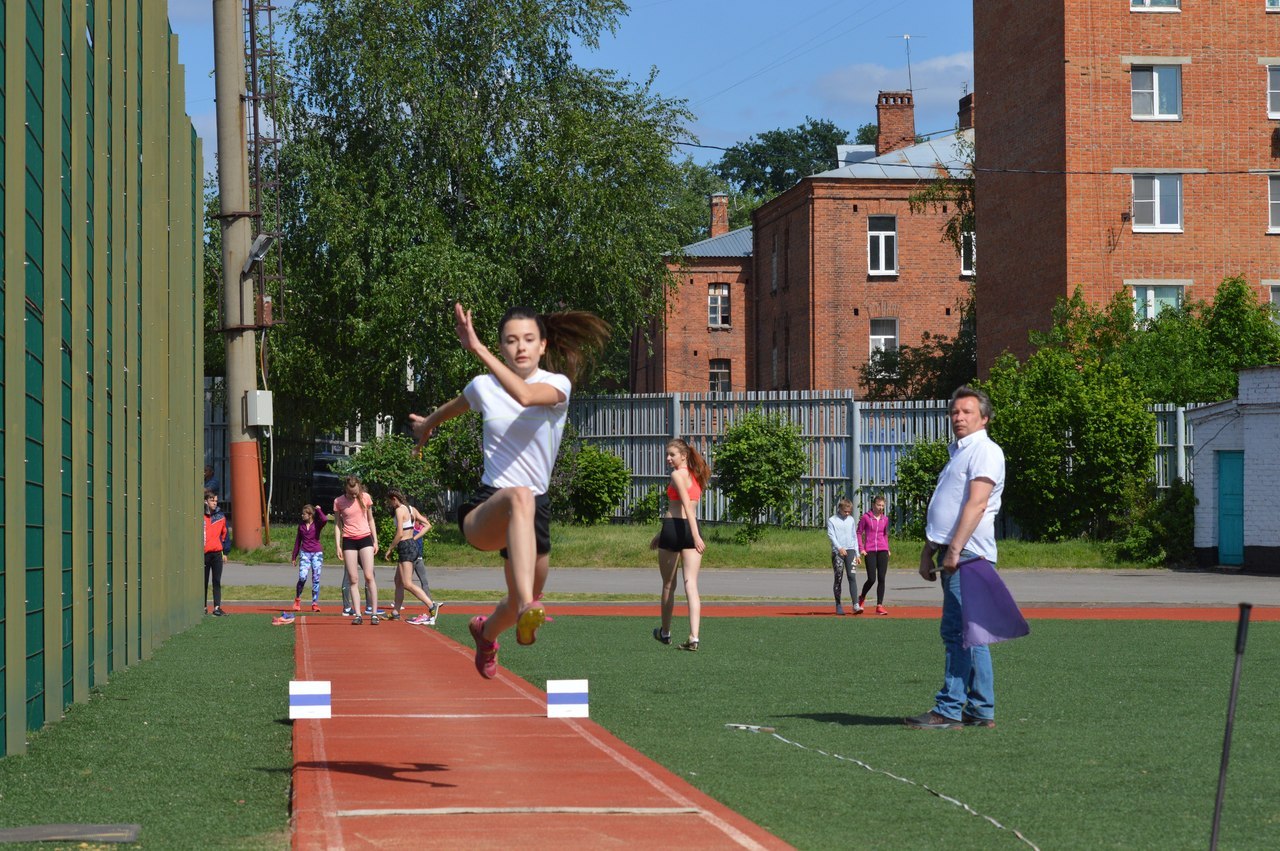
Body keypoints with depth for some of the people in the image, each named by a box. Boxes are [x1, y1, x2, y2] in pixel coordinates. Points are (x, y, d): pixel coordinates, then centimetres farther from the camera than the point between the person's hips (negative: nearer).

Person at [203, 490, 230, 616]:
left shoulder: (220, 516, 6)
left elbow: (225, 534, 11)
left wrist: (225, 552, 7)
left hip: (217, 553, 1)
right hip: (204, 554, -1)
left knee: (217, 581, -1)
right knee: (204, 582, 8)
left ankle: (217, 607, -2)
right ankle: (203, 607, 16)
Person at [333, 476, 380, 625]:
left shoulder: (365, 498, -1)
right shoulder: (338, 502, -3)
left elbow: (370, 520, 9)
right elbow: (337, 525, 3)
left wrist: (375, 541, 6)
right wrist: (338, 546, -3)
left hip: (365, 538, 0)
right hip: (348, 540, 0)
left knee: (369, 576, -8)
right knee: (353, 579, -2)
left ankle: (374, 613, -5)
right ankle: (357, 615, -1)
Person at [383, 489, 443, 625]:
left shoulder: (399, 510, -12)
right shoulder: (410, 508, 14)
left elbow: (399, 534, -17)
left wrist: (390, 549, -9)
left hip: (405, 546, -10)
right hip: (412, 543, 10)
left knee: (407, 584, -14)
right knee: (398, 581, 17)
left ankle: (432, 606, -26)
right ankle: (395, 612, 23)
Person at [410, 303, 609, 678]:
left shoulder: (558, 384, -5)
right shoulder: (483, 386, 1)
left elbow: (525, 396, -30)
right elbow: (453, 408, 27)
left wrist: (478, 349, -31)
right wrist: (427, 423, 45)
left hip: (534, 510, 2)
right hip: (484, 509, -2)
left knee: (522, 603, 14)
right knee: (520, 496, -39)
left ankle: (486, 630, 54)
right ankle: (526, 608, -57)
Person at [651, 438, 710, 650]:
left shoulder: (677, 475, -7)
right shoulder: (694, 476, 18)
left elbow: (686, 506, -19)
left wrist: (695, 535, -29)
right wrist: (661, 534, 29)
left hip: (672, 529, -6)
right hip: (690, 530, 6)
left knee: (668, 585, 12)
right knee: (691, 585, -4)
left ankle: (665, 632, 29)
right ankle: (693, 637, -16)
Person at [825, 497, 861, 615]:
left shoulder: (851, 520, 14)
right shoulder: (832, 520, 1)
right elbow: (831, 535, -10)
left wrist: (857, 554, 15)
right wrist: (839, 548, -25)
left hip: (850, 551, 3)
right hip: (837, 552, -3)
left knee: (852, 577, -10)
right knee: (838, 579, 1)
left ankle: (856, 605, -18)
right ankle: (838, 606, 11)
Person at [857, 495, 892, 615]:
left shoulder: (885, 518, 10)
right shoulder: (865, 517, -2)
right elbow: (859, 533, 2)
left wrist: (887, 549, 14)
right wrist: (861, 548, -6)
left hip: (882, 551, 3)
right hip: (870, 551, -3)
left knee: (881, 579, -2)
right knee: (872, 579, -7)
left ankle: (879, 606, 1)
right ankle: (862, 598, 21)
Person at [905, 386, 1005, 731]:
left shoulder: (985, 451, -7)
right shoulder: (958, 453, 24)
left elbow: (976, 503, -19)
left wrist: (955, 550, -25)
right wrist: (928, 553, 21)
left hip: (968, 555, -10)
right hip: (953, 555, 10)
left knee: (957, 632, -12)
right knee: (969, 634, 10)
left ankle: (949, 710, -13)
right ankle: (981, 711, 13)